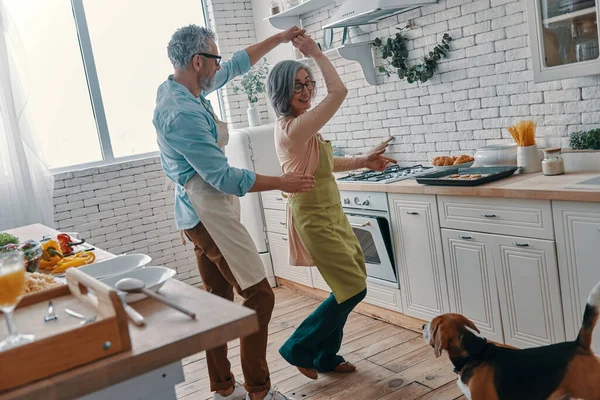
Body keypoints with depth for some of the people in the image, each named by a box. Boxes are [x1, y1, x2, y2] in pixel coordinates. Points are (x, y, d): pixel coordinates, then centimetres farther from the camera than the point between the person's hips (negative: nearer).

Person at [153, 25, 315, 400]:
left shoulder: (184, 90, 7)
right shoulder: (182, 113, -22)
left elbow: (236, 65, 22)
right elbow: (224, 177, -22)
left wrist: (279, 39, 25)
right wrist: (282, 182, -12)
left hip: (204, 214, 11)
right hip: (210, 215, -11)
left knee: (220, 296, 15)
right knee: (260, 295, -6)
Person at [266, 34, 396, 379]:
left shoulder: (301, 125, 10)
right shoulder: (293, 128, -22)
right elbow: (339, 91, -26)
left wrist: (363, 162, 14)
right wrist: (316, 53, -16)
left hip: (331, 213, 10)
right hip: (314, 218, -10)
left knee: (352, 285, 13)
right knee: (354, 289, -6)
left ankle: (326, 356, 27)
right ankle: (299, 348, 10)